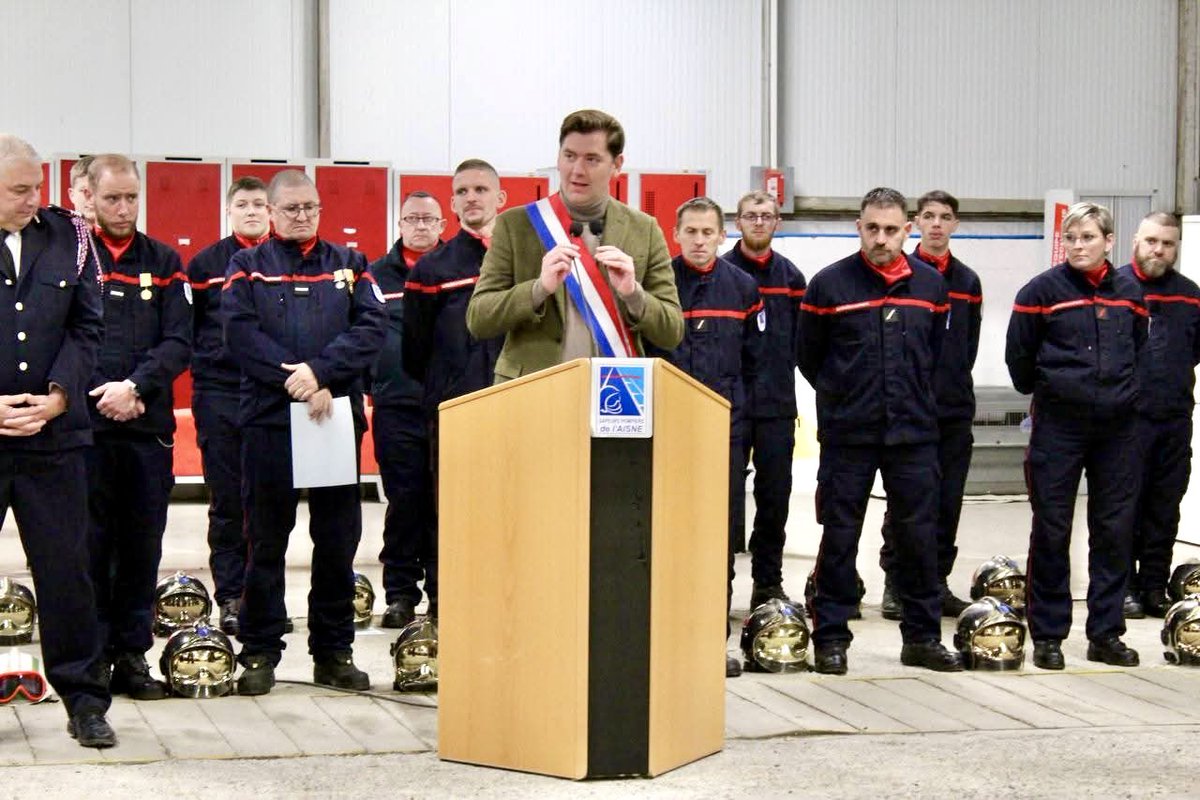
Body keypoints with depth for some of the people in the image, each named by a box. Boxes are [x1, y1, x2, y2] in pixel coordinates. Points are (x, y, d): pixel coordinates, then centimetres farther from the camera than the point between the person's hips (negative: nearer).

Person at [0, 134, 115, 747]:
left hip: (53, 437, 1)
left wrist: (59, 396, -8)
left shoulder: (67, 237, 6)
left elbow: (86, 328, 6)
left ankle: (84, 701, 14)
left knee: (66, 571, 5)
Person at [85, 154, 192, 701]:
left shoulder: (163, 263, 11)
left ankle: (132, 655, 14)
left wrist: (136, 387, -12)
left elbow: (179, 342, 3)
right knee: (90, 544, 0)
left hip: (150, 427, 3)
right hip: (85, 426, -3)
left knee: (142, 547, 6)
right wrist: (102, 394, -12)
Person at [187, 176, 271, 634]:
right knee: (227, 503, 1)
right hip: (219, 395, 0)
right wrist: (205, 363, 1)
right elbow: (185, 329, 11)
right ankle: (230, 598, 6)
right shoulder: (205, 265, 8)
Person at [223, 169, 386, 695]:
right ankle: (259, 653, 11)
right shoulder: (247, 267, 8)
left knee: (338, 541, 5)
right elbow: (241, 335, -6)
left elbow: (371, 327, -2)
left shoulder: (350, 266, 13)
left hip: (339, 416, 2)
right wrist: (297, 383, -16)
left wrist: (321, 370, -16)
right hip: (268, 419, -2)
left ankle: (334, 652, 14)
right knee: (266, 541, 3)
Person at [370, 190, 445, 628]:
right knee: (403, 501, 1)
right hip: (396, 407, 0)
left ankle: (444, 590, 11)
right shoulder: (377, 275, 10)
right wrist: (365, 384, 4)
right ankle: (400, 593, 9)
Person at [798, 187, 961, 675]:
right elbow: (809, 359, 6)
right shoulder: (829, 285, -4)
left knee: (919, 534, 6)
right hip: (847, 434, -2)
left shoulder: (931, 285, 6)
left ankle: (922, 636, 17)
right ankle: (831, 637, 11)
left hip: (914, 432, 3)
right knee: (840, 536, 2)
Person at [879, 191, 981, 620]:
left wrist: (954, 382, 7)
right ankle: (895, 581, 5)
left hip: (955, 407, 4)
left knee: (948, 499, 6)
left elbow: (971, 343, 16)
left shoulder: (967, 281, 13)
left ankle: (937, 580, 14)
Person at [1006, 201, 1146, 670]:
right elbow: (1018, 355, 0)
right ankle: (1048, 635, 10)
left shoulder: (1129, 292, 6)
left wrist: (1124, 391, 12)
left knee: (1115, 529, 6)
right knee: (1052, 530, 2)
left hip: (1118, 425, 4)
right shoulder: (1043, 290, -6)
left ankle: (1106, 633, 16)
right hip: (1058, 426, -3)